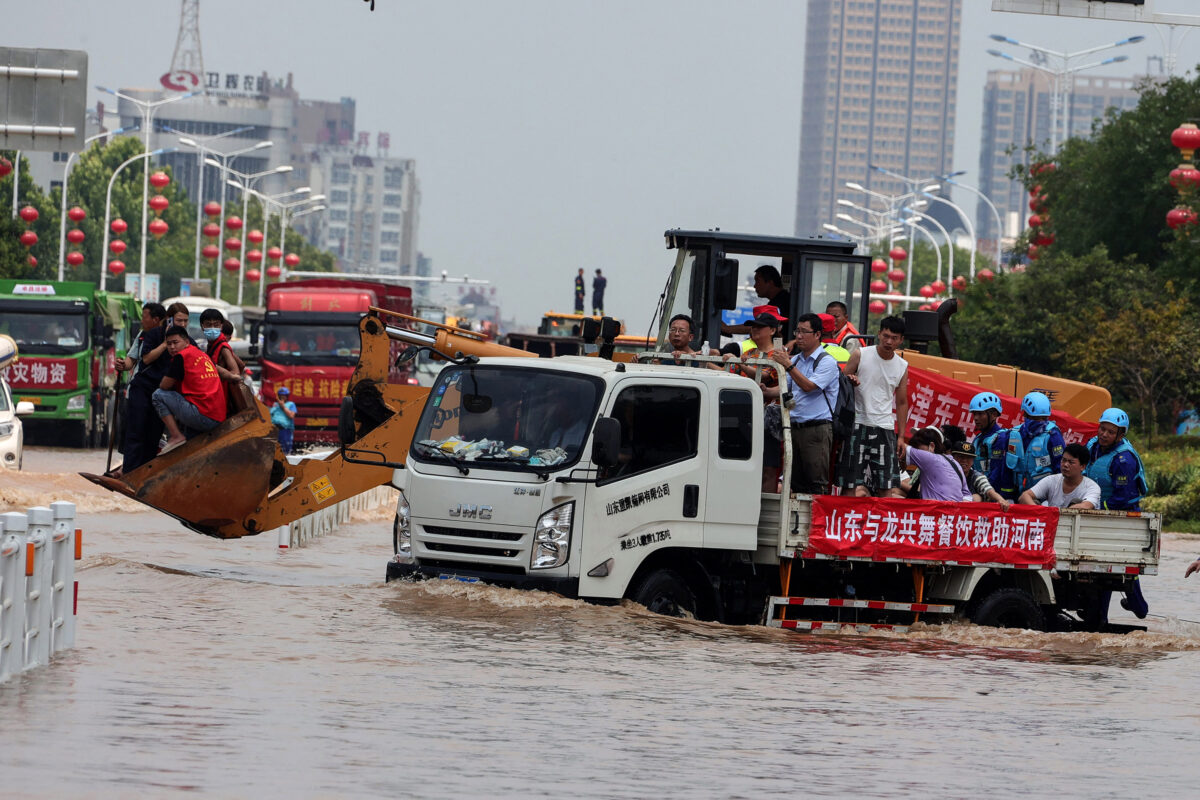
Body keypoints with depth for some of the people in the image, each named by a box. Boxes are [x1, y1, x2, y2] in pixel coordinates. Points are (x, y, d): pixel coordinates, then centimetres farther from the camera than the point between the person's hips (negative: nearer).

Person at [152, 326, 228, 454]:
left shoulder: (181, 356, -5)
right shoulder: (202, 355, 19)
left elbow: (164, 386, 0)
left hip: (203, 416, -9)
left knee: (158, 395, 0)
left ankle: (176, 436, -7)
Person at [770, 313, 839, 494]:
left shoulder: (827, 362, -5)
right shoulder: (795, 360, 17)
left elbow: (808, 386, -17)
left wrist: (788, 365, -18)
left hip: (817, 428, -7)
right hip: (795, 426, 7)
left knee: (817, 484, -10)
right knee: (796, 483, 6)